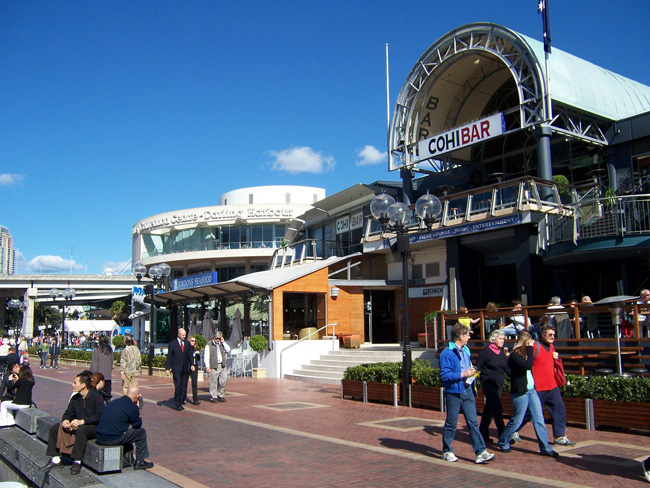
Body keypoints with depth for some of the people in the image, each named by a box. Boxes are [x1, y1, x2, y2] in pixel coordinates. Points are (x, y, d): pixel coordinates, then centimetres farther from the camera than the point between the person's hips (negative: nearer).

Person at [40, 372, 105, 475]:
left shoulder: (96, 396, -15)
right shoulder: (75, 398, 8)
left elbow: (100, 416, -21)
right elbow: (68, 412, 14)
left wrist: (82, 421, -28)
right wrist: (65, 420, -11)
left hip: (94, 427, -8)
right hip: (77, 425, 8)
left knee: (80, 430, -39)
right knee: (54, 428, -3)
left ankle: (77, 462, -31)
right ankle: (55, 459, 0)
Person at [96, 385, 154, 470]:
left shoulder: (114, 402, 14)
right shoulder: (132, 407, -9)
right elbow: (137, 425, 6)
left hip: (100, 438, 8)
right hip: (113, 439, -8)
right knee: (141, 432, 8)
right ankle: (140, 462, 14)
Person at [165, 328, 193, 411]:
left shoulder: (187, 343, 12)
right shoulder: (172, 343, 0)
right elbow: (169, 356, 0)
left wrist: (191, 364, 0)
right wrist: (167, 368, -5)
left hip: (186, 368, 4)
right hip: (176, 368, -4)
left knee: (184, 386, 4)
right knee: (178, 386, -10)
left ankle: (180, 402, 14)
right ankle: (177, 404, -5)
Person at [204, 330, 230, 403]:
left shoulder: (222, 344, 16)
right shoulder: (209, 345, -1)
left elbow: (228, 350, 5)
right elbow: (206, 356, -4)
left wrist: (223, 342, 1)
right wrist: (207, 366, -12)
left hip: (222, 366, 5)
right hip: (213, 366, -5)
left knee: (223, 381, 3)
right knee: (213, 382, -2)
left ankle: (220, 395, 17)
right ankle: (213, 397, 7)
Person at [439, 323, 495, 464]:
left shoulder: (466, 351, 12)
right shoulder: (447, 353, -15)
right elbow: (445, 375, -19)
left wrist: (472, 373, 10)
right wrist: (462, 374, -22)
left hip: (467, 391, 7)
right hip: (454, 393, -6)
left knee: (473, 422, 3)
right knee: (451, 424, 6)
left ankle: (481, 452, 3)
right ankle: (447, 451, 20)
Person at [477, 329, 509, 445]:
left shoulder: (502, 352, 10)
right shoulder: (486, 351, -10)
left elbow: (507, 368, 13)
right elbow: (477, 367, -10)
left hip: (499, 384, 7)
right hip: (488, 383, -7)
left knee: (489, 409, 12)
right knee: (497, 409, -11)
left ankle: (483, 435, 21)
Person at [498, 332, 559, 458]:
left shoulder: (525, 354, 12)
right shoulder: (514, 356, -14)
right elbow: (528, 365, -28)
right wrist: (530, 349, -23)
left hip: (531, 391, 8)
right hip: (520, 393, -8)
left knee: (539, 419, 5)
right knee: (516, 421, 2)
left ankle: (545, 448, 10)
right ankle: (503, 443, 20)